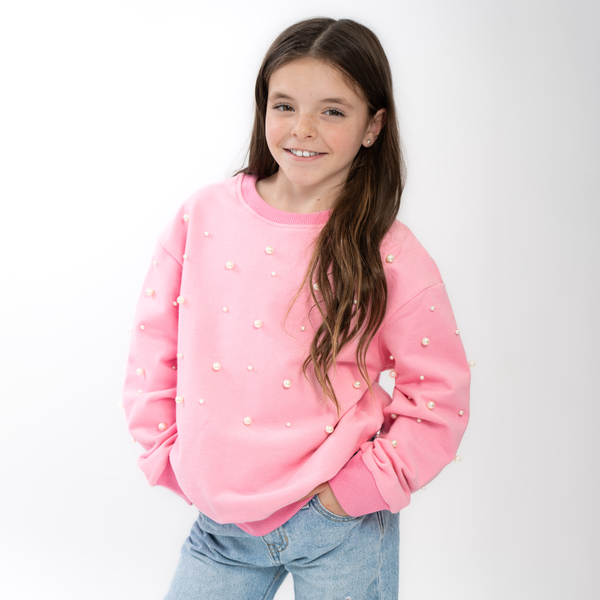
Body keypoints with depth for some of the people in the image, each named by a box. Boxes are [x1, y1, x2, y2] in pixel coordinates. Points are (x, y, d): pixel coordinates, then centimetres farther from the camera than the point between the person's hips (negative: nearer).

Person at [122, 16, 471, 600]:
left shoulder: (391, 258, -11)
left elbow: (440, 399, -5)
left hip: (338, 528, -2)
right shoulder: (203, 218, -3)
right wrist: (167, 456, 2)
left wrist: (357, 488, -9)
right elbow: (153, 347, 5)